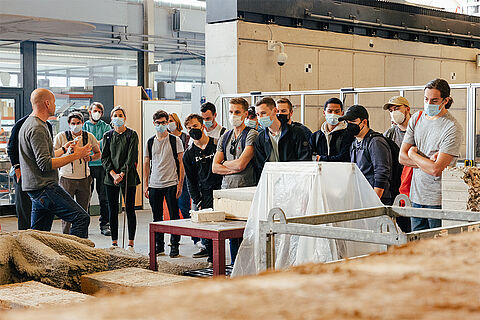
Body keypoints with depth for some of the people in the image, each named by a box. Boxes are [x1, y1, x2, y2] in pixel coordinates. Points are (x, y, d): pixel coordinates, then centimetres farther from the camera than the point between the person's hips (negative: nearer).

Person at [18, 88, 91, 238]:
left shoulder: (29, 124, 20)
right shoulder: (37, 128, -15)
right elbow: (45, 165, -21)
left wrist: (63, 149, 36)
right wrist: (75, 155, -16)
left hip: (35, 190, 11)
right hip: (45, 188, -11)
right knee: (81, 218, -13)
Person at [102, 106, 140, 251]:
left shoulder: (132, 135, -1)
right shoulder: (107, 136, 9)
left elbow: (131, 157, -7)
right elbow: (104, 157, 4)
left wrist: (122, 174, -16)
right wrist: (113, 174, -10)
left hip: (128, 177, -3)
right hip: (111, 178, 3)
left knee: (130, 210, 0)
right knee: (113, 210, 5)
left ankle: (130, 243, 6)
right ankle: (114, 242, 13)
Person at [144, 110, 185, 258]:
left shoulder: (175, 140, -1)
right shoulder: (150, 142, 9)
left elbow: (181, 163, -2)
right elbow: (146, 164, 13)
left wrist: (180, 184, -8)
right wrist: (145, 185, 7)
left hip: (171, 184, -4)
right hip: (154, 185, 4)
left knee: (174, 217, -1)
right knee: (157, 217, 10)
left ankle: (174, 246, 8)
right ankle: (159, 246, 20)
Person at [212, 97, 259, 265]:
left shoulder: (252, 135, -3)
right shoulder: (225, 137, 17)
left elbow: (241, 164, -14)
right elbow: (214, 167, 10)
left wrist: (224, 164, 4)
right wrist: (233, 168, -3)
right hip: (226, 189, 6)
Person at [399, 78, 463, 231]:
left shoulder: (453, 128, -13)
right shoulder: (417, 118, 7)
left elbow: (436, 170, -19)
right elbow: (402, 157, 5)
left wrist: (413, 154, -4)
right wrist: (428, 162, -10)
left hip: (438, 200, -6)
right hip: (416, 195, 6)